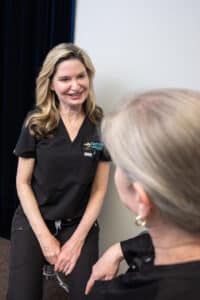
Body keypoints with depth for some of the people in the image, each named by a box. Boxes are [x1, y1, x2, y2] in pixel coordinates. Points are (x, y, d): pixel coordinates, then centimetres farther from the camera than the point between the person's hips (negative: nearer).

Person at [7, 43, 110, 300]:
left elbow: (99, 188, -3)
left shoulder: (100, 125, -5)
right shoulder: (35, 123, -7)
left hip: (79, 224, 1)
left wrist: (77, 240, -10)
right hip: (33, 220, 0)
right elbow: (23, 183, -3)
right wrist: (45, 237, -10)